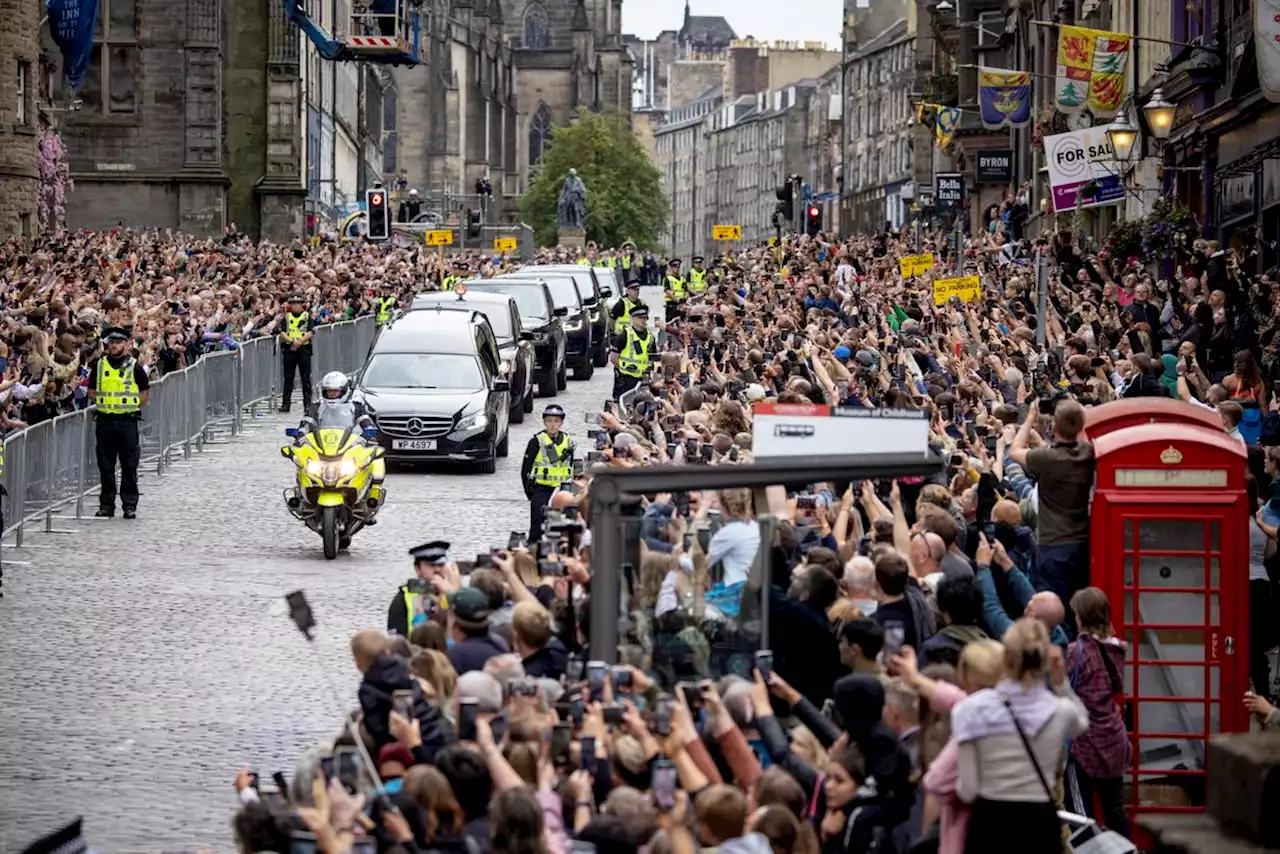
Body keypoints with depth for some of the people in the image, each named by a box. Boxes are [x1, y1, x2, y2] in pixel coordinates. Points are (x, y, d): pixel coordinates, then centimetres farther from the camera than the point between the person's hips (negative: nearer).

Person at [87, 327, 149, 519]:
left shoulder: (134, 367, 0)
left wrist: (130, 406, 0)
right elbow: (92, 392, 16)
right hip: (104, 421, 3)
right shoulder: (99, 365, 8)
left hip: (127, 420, -3)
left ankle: (130, 505, 5)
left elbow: (144, 395, 5)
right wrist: (105, 403, 6)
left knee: (129, 465, 0)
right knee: (105, 465, 5)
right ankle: (106, 505, 12)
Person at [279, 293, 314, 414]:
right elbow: (282, 332, 1)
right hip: (289, 349, 2)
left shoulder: (307, 316, 5)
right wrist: (291, 340, -16)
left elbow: (310, 332, -5)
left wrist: (300, 341, -17)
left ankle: (307, 404, 1)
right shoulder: (287, 317, 10)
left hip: (304, 348, -2)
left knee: (306, 378, -1)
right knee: (288, 378, 5)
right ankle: (285, 404, 8)